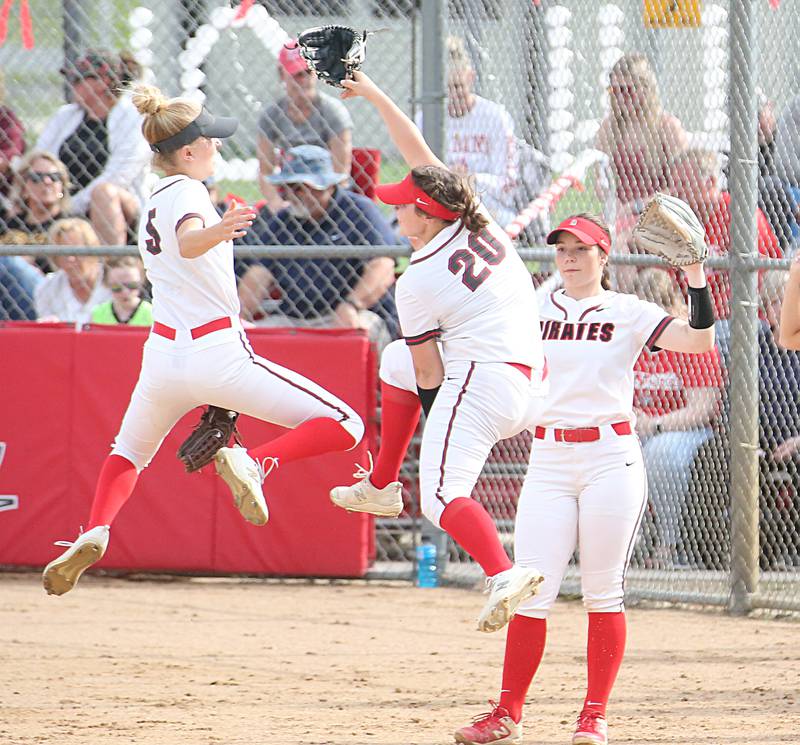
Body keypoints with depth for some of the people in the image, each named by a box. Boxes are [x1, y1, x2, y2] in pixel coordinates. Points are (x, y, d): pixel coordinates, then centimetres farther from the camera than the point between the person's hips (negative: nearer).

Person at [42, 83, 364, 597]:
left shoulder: (153, 202, 15)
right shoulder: (187, 192, -10)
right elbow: (188, 242, -32)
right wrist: (218, 231, -53)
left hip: (163, 356, 7)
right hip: (218, 353, -7)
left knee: (130, 453, 30)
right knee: (343, 425, -3)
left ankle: (96, 531, 1)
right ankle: (254, 463, -26)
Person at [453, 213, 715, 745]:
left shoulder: (627, 313, 0)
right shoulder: (536, 311, 11)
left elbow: (701, 341, -11)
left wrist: (696, 277, -20)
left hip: (611, 458, -3)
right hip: (548, 460, 3)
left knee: (603, 592, -1)